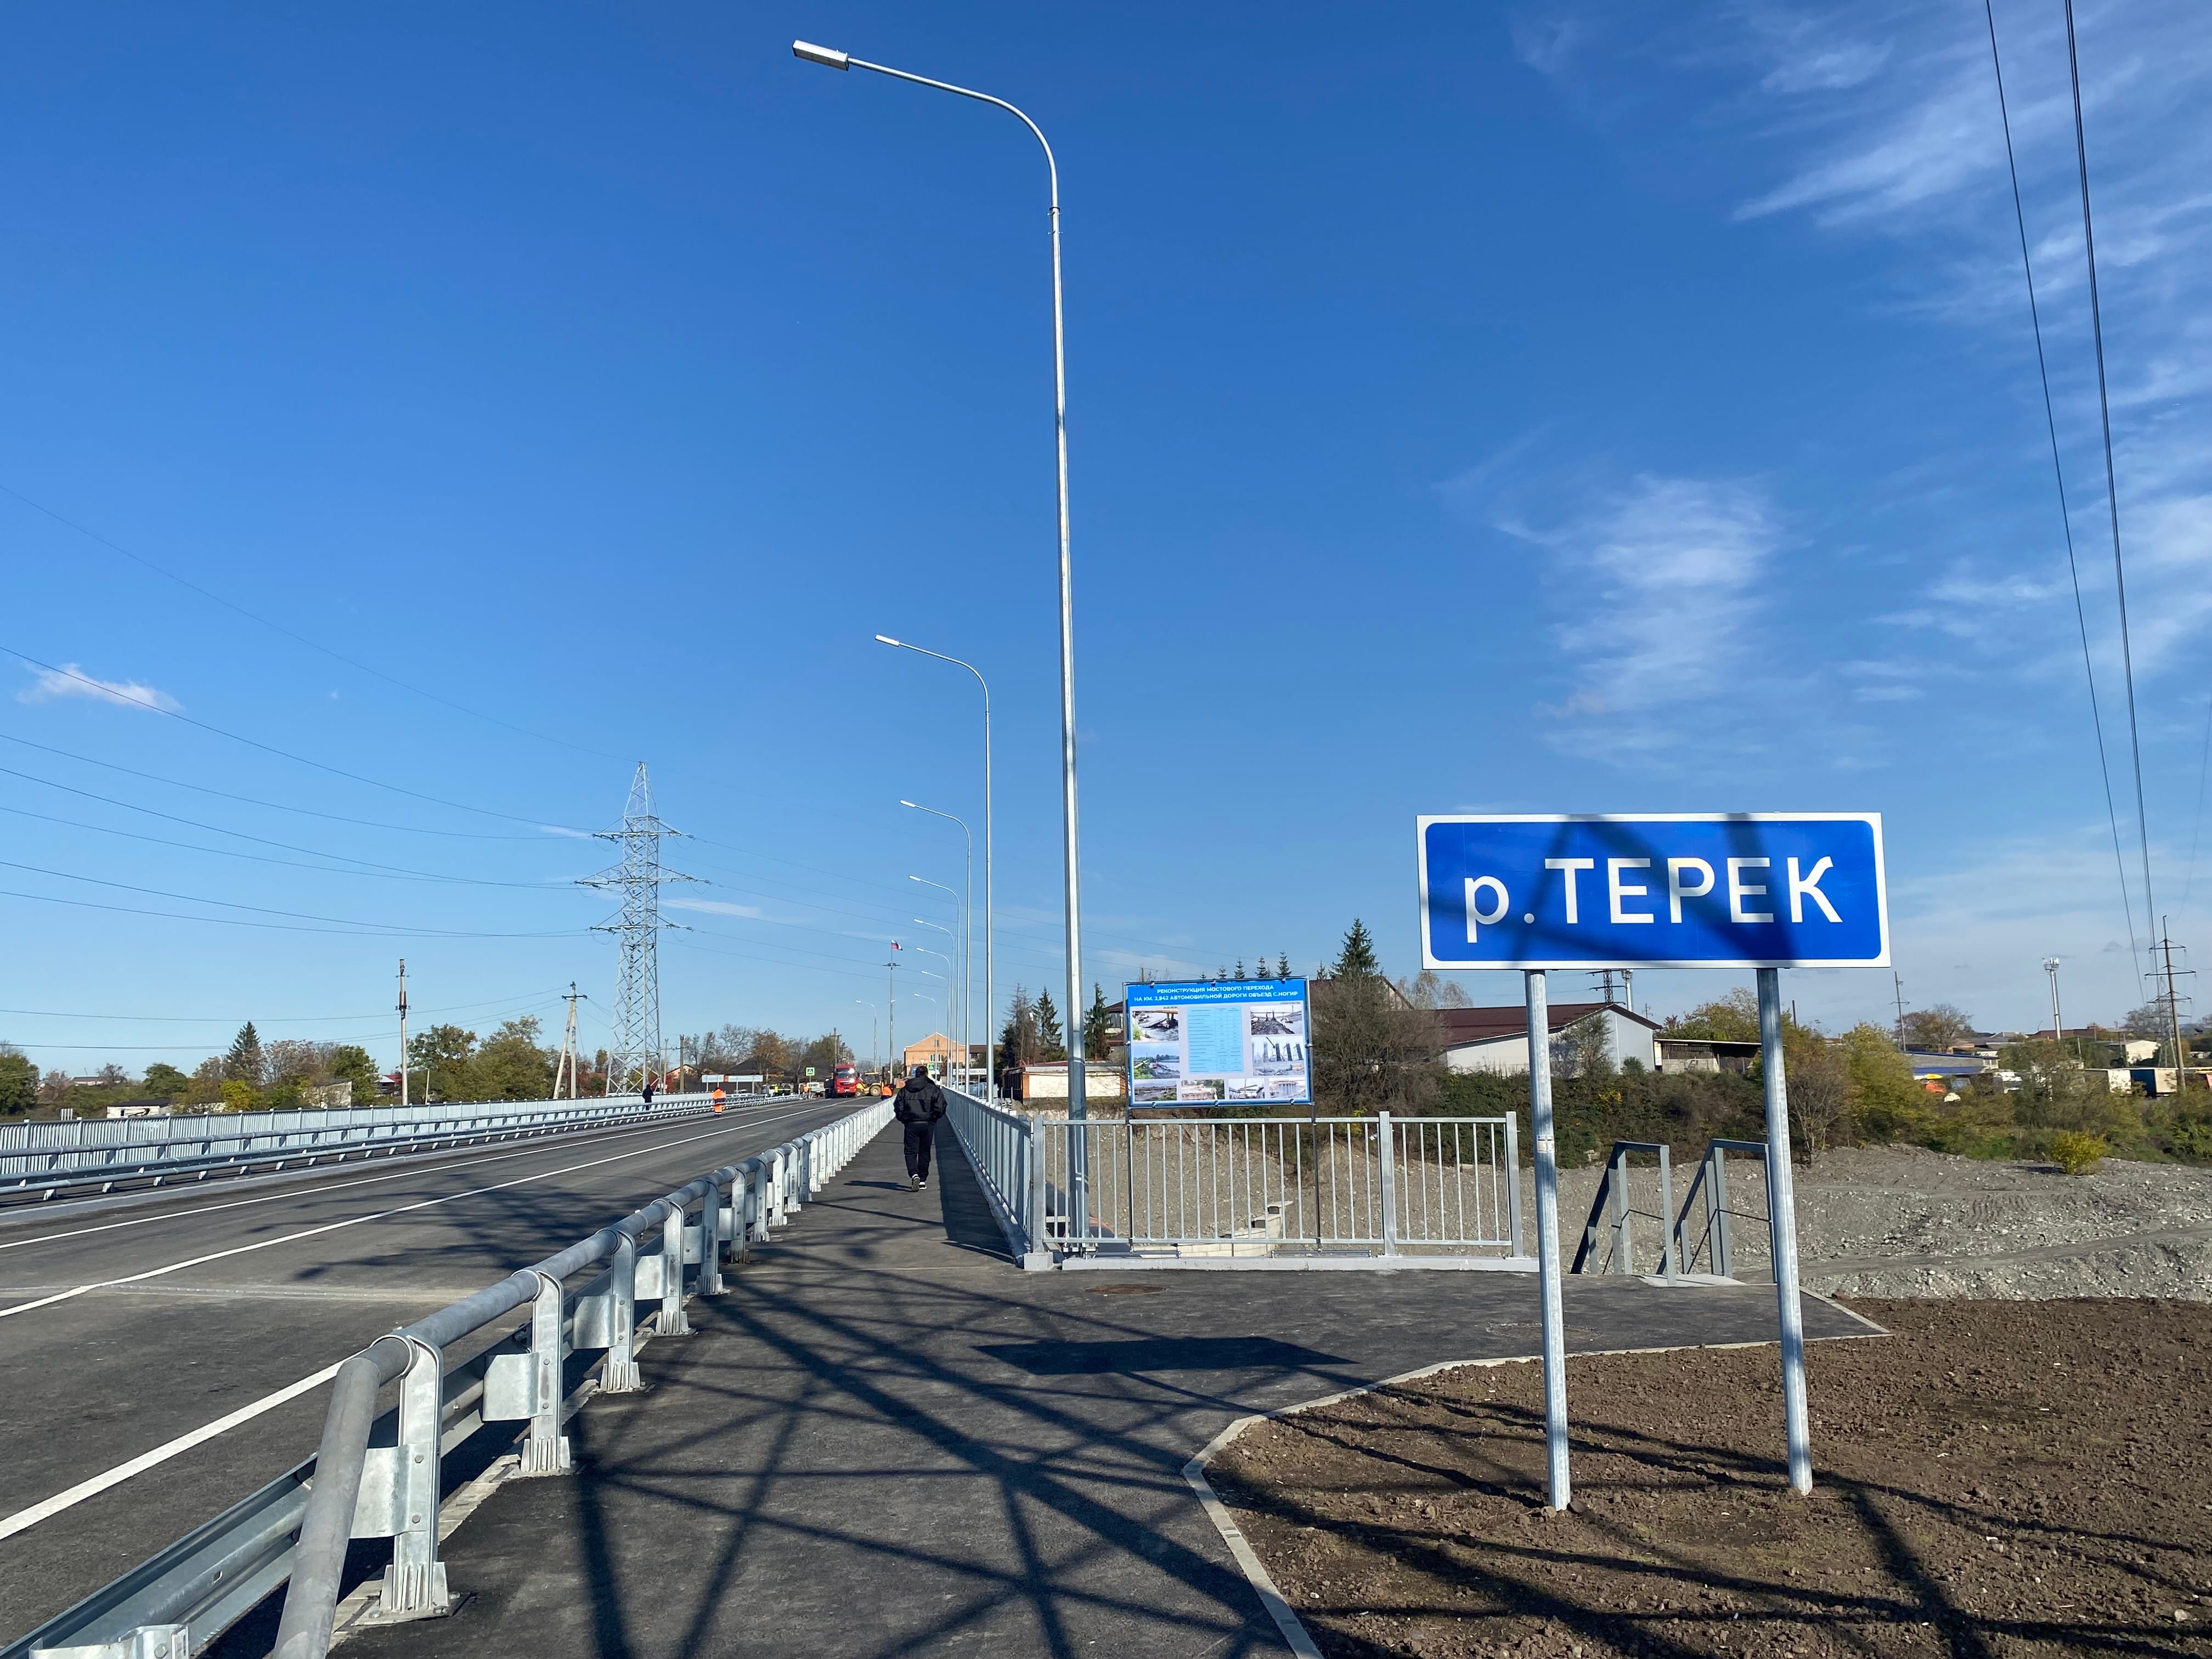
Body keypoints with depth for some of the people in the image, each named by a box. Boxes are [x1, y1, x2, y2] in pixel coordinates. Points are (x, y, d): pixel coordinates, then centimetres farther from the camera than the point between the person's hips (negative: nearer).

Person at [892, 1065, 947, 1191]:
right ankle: (923, 1180, 14)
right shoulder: (934, 1089, 0)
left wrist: (904, 1119, 17)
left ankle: (914, 1175, -20)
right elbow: (940, 1108, -6)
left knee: (911, 1151, 4)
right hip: (928, 1124, 0)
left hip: (911, 1124, 0)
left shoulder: (905, 1090, 5)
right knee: (925, 1152, 11)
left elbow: (898, 1108, 3)